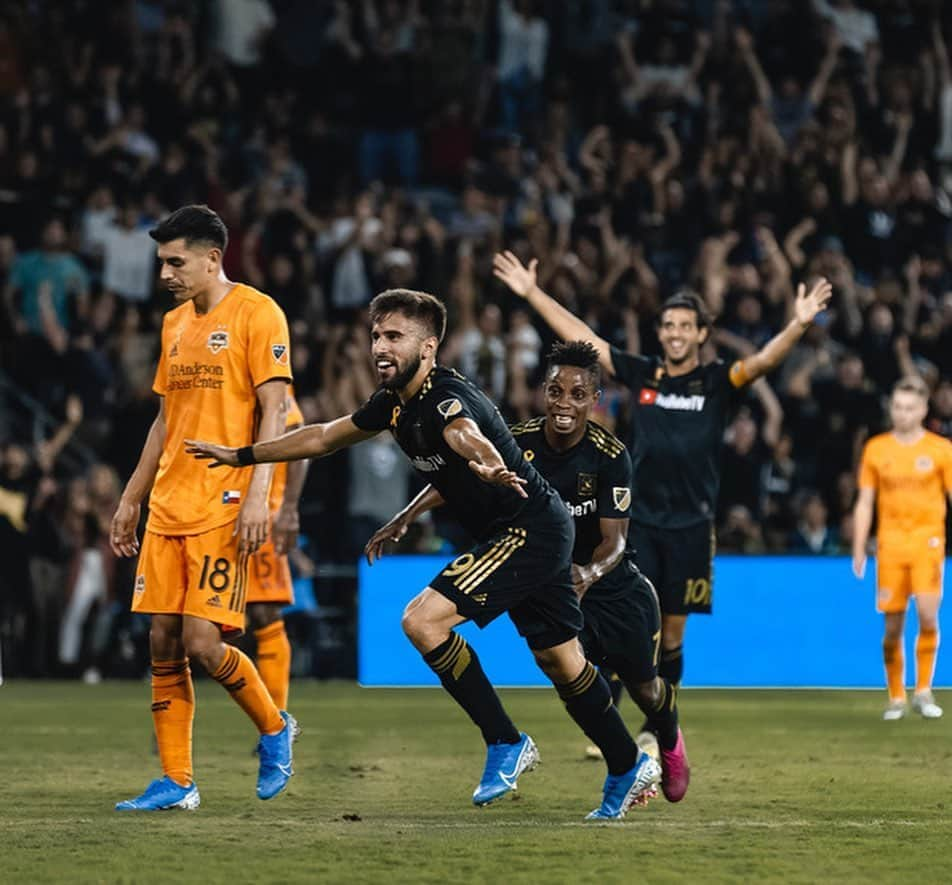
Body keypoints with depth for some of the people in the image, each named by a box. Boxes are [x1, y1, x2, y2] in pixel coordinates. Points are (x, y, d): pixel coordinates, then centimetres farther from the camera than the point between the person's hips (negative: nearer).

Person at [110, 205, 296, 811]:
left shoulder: (257, 313, -6)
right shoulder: (176, 323, 17)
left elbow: (274, 409, -11)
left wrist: (257, 493, -20)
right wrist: (131, 498, 21)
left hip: (224, 506, -7)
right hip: (168, 507, 7)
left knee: (202, 641, -12)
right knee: (163, 641, 2)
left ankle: (275, 728, 13)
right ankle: (176, 783, 7)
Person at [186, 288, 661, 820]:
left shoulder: (444, 396, -23)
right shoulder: (395, 403, 6)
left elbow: (465, 434, -47)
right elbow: (325, 437, 21)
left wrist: (488, 465, -70)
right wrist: (242, 456, 26)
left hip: (529, 531, -10)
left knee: (424, 620, -18)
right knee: (560, 660, 18)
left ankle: (506, 744, -8)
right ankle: (630, 769, 33)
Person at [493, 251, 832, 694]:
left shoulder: (716, 382, 0)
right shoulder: (641, 374, 5)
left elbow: (764, 359, -16)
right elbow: (580, 337, 6)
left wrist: (798, 325, -34)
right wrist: (532, 293, 3)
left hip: (690, 526, 0)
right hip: (638, 521, 1)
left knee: (672, 632, 7)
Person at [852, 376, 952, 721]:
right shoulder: (876, 449, 8)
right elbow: (865, 502, 12)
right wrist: (859, 550, 6)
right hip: (890, 542, 2)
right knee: (893, 625, 1)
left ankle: (923, 691, -3)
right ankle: (896, 698, 14)